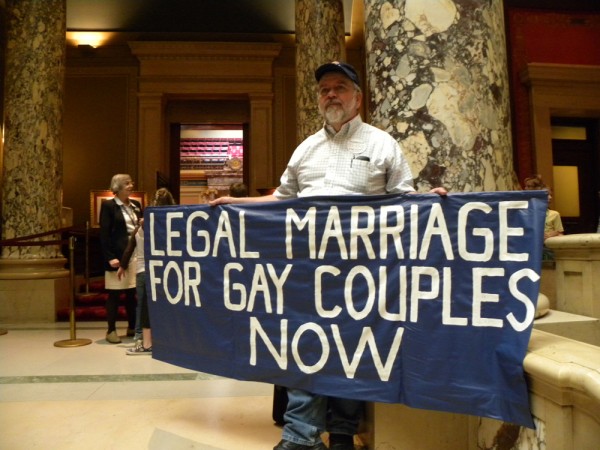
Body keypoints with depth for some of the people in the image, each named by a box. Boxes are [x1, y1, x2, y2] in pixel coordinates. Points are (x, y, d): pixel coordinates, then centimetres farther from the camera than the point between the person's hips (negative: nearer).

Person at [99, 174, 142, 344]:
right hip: (118, 255, -5)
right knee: (114, 294, 3)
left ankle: (132, 327, 21)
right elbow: (104, 234, -8)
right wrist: (110, 257, -15)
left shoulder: (136, 204, 12)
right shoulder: (108, 205, -4)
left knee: (133, 292, 10)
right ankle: (111, 330, 12)